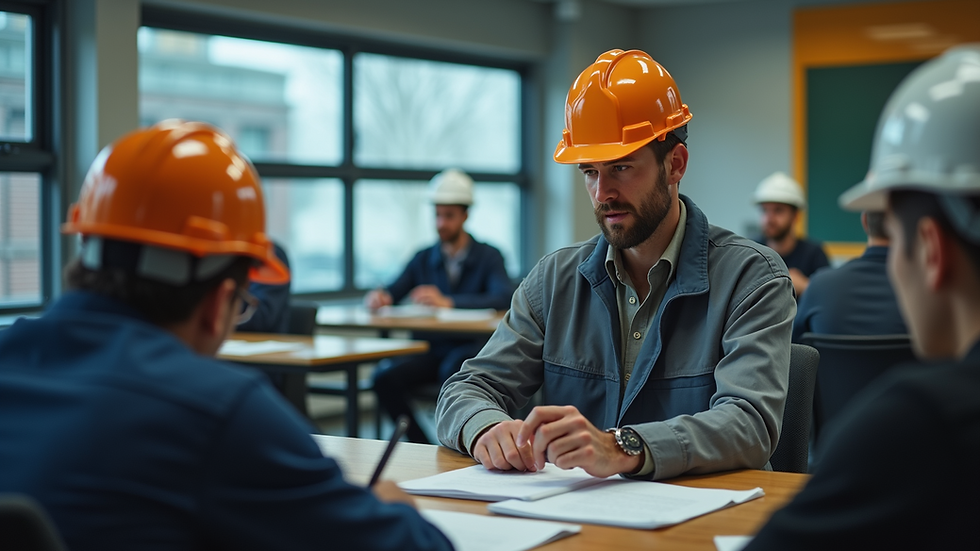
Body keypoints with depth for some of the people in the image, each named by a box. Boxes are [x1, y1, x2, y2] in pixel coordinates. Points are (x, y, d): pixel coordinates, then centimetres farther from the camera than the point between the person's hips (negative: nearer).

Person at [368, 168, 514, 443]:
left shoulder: (488, 256, 2)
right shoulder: (423, 258, 15)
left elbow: (504, 299, -17)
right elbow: (391, 292, 8)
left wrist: (448, 302, -30)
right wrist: (378, 297, -19)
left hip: (470, 347, -4)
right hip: (428, 348, 4)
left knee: (452, 370, -38)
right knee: (386, 375, -25)